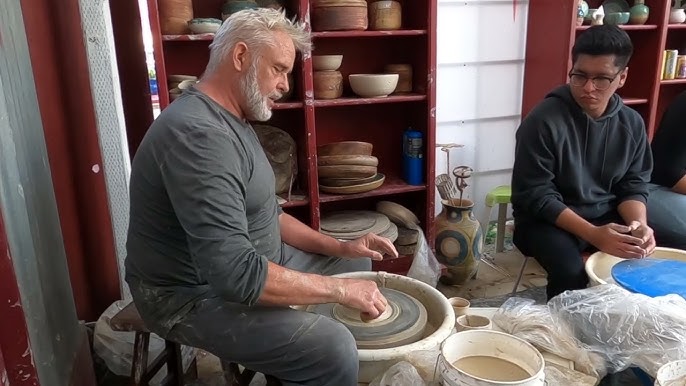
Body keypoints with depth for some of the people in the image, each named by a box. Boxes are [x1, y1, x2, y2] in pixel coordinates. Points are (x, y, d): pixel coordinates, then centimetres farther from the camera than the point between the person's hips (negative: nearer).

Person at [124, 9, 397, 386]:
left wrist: (339, 247, 2)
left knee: (358, 262, 15)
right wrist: (341, 289, -23)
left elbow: (265, 214, 13)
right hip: (196, 296, -10)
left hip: (246, 267, 10)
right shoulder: (198, 133, -28)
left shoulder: (233, 121, 7)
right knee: (333, 348, -28)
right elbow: (239, 275, -34)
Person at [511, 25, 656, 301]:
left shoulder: (632, 124, 0)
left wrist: (639, 224, -16)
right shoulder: (543, 121, -18)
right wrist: (593, 234, -25)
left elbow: (634, 185, 6)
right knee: (571, 271, -31)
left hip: (608, 217, 5)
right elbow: (535, 195, -18)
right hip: (548, 219, -5)